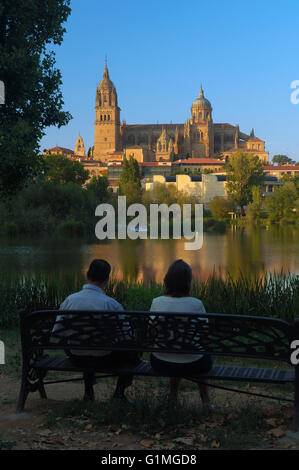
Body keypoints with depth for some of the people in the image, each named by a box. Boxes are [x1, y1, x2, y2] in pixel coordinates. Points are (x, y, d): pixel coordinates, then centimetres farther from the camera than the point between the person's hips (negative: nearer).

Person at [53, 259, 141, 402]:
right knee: (134, 353, 23)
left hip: (76, 358, 4)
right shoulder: (111, 304, -21)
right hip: (104, 360, -4)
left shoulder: (69, 300, -10)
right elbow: (125, 336, -14)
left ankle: (88, 389, 39)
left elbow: (57, 332, -2)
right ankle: (120, 390, 19)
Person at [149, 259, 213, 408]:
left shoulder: (156, 302, -13)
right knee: (206, 357, 34)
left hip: (160, 363, 2)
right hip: (191, 365, -2)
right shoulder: (196, 304, -19)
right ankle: (206, 402, 42)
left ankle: (173, 397, 43)